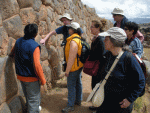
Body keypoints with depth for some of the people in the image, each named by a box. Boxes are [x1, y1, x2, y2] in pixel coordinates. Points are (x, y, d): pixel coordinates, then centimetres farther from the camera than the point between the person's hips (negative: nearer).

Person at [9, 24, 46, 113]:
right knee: (33, 99, 9)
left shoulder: (18, 41, -1)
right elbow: (37, 65, -27)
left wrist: (11, 55, 42)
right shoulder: (34, 46, -24)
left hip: (21, 75, 8)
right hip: (31, 78, -8)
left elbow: (12, 54, 18)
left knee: (28, 96, 28)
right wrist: (43, 81, -19)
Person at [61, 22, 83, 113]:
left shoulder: (73, 41, -25)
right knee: (78, 83, 20)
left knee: (71, 86, 1)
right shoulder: (79, 39, 7)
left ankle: (70, 106, 13)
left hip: (74, 67, -10)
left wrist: (67, 70, -18)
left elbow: (71, 58, -26)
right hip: (79, 65, 10)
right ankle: (78, 100, 36)